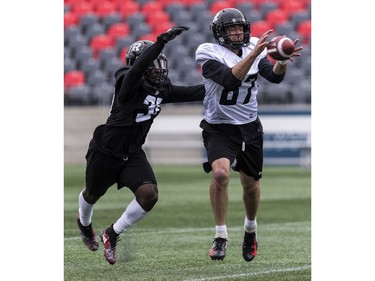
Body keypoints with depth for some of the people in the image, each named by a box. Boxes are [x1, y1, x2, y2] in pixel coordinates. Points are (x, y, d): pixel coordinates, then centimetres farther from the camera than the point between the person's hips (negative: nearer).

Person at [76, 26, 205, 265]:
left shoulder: (161, 88, -2)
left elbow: (192, 93, 6)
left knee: (149, 194, -17)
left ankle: (112, 234, 4)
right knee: (93, 194, 19)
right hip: (106, 152, -5)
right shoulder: (129, 83, -24)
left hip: (132, 153, 5)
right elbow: (138, 67, -45)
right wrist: (163, 40, -54)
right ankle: (85, 224, 56)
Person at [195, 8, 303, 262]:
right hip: (219, 128, -4)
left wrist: (283, 60, -33)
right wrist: (253, 54, -37)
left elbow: (275, 76, -12)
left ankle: (250, 230, 42)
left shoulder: (253, 47, 0)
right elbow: (231, 79, -29)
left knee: (251, 184, 13)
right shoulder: (209, 53, -14)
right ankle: (221, 238, -16)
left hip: (249, 127, 4)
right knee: (220, 173, -28)